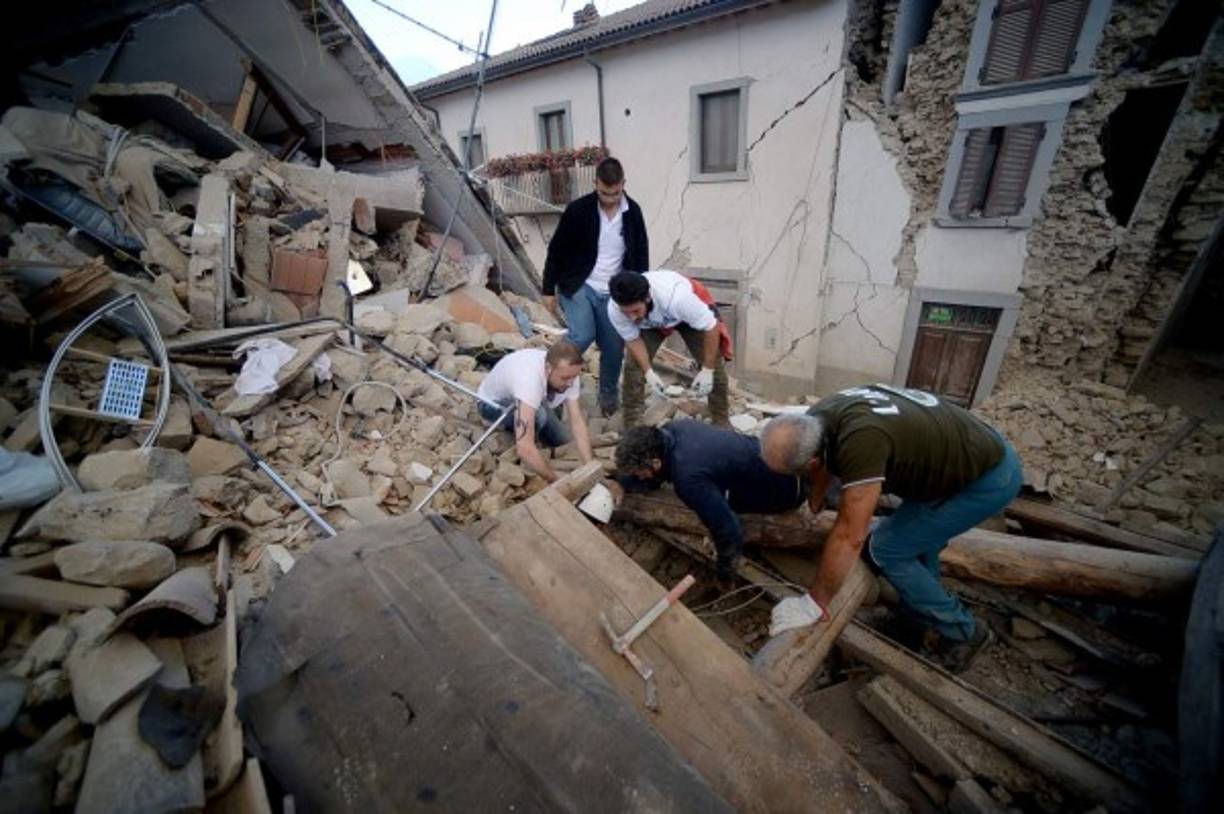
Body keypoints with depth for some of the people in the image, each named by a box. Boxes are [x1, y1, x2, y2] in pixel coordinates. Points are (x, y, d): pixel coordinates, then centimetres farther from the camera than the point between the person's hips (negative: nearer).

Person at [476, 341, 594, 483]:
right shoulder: (530, 380, -45)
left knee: (564, 443, 1)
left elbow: (578, 422, -22)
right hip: (493, 403, -6)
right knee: (538, 415, -37)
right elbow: (524, 448, -49)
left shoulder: (568, 371, -25)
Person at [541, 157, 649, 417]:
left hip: (613, 292, 3)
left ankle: (608, 396, 28)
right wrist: (549, 289, -4)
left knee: (614, 348, 4)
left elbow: (641, 254, 8)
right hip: (579, 286, -3)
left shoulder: (633, 212, -1)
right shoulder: (578, 210, -11)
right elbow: (556, 250, -4)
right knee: (582, 336, -23)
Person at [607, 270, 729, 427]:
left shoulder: (676, 296, -46)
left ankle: (721, 423, 14)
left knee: (714, 367, -9)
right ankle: (632, 428, 2)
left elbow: (711, 327, -33)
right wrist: (649, 372, -25)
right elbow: (633, 340, -15)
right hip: (649, 324, 2)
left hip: (690, 315, -2)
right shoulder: (614, 310, -34)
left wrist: (707, 371, -27)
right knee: (634, 366, -14)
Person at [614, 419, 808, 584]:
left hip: (787, 487, -7)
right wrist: (621, 482, -10)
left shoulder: (688, 476, -38)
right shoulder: (671, 428, -14)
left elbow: (729, 531, -33)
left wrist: (725, 579, -17)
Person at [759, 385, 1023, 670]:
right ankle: (919, 619, 38)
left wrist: (813, 604, -24)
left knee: (886, 549, -6)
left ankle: (961, 632, 14)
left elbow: (849, 537, -34)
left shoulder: (860, 441, -39)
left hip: (988, 477, -8)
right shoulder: (818, 417, -14)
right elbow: (825, 466, 9)